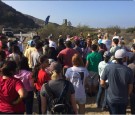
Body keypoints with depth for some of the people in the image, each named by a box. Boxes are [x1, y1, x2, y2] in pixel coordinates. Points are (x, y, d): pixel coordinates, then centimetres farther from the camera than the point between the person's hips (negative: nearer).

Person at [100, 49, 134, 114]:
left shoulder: (108, 68, -17)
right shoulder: (128, 70, -15)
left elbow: (102, 83, -11)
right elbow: (130, 87, -7)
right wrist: (127, 95, 12)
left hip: (111, 99, -1)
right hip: (123, 99, 1)